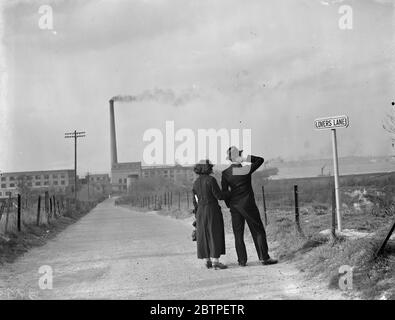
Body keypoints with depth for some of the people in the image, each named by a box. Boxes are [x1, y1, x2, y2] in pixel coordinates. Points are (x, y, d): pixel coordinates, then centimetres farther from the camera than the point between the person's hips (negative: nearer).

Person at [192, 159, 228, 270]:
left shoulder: (196, 183, 7)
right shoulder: (211, 180, -12)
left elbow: (195, 201, 10)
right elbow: (218, 195, -14)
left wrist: (197, 215, 18)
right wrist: (228, 194, 6)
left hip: (200, 211, 6)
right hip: (212, 210, -6)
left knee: (203, 236, 9)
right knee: (215, 235, -3)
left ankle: (207, 261, 12)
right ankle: (215, 261, -6)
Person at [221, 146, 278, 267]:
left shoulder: (225, 173, -3)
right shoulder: (246, 170, -9)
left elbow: (224, 191, -1)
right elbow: (260, 159, 5)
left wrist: (229, 205, 11)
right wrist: (245, 159, -6)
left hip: (234, 206, 3)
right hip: (249, 205, -3)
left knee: (238, 234, 9)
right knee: (258, 231, 6)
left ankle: (242, 260, 9)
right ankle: (264, 258, 6)